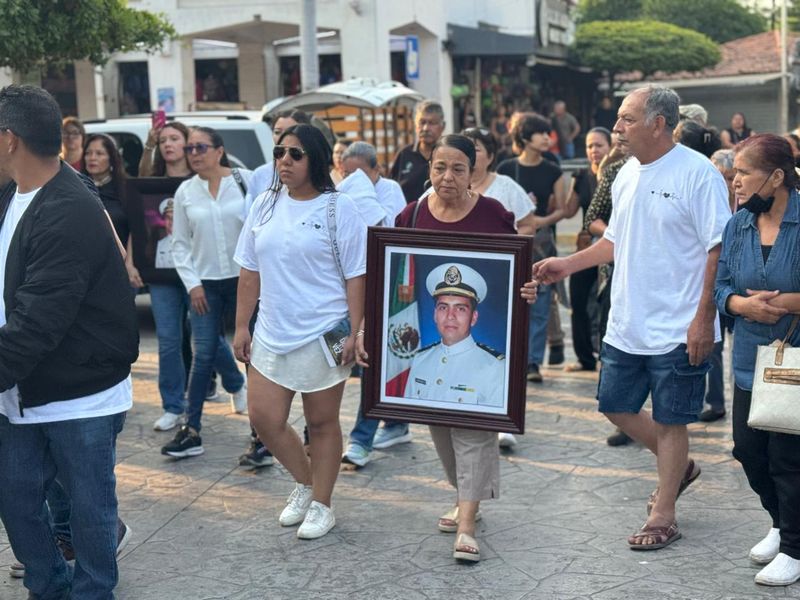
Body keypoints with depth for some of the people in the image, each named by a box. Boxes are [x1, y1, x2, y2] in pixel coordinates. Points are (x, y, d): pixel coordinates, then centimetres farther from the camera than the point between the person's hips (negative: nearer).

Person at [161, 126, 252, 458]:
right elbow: (180, 244, 9)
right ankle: (192, 431, 8)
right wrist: (192, 283, 0)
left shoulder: (245, 180, -3)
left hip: (245, 278, -2)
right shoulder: (185, 192, 6)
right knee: (203, 355, 2)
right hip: (205, 283, 2)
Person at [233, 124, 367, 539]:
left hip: (323, 335, -5)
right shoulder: (266, 205, 8)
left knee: (321, 423, 7)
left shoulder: (338, 208, -7)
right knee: (264, 418, 4)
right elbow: (250, 272, 11)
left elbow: (357, 276, -8)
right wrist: (241, 327, 8)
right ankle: (305, 482, 29)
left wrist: (356, 332, -13)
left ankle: (321, 505, 22)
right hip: (271, 334, 5)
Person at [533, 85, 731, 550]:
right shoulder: (627, 175, 9)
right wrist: (568, 264, 11)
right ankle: (679, 466, 37)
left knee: (669, 420, 4)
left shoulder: (697, 173, -15)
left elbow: (719, 249, -16)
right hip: (626, 326, 8)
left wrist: (704, 318, -19)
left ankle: (663, 517, 18)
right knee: (616, 406, 15)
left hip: (678, 330, -8)